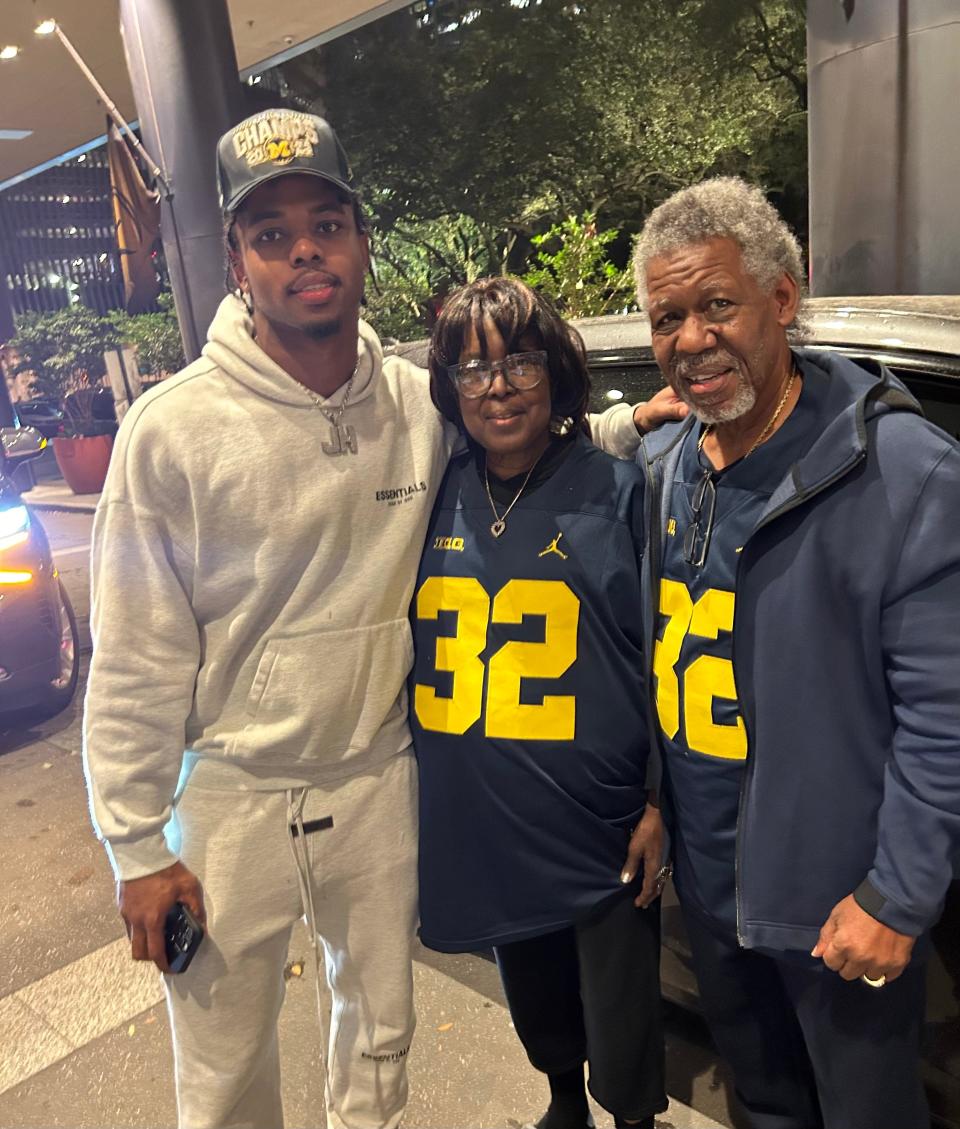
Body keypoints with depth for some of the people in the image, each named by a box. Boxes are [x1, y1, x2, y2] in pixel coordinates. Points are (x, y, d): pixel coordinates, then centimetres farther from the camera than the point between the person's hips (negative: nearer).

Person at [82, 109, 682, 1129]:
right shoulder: (172, 430, -15)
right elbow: (136, 662, -10)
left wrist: (627, 424, -2)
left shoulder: (421, 405, -5)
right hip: (232, 796, -2)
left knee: (380, 1031, 25)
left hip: (378, 783, 3)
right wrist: (137, 850, -6)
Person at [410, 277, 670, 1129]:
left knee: (621, 1030, 12)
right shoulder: (435, 501, 0)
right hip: (481, 829, 4)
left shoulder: (618, 492, -8)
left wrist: (663, 805, -7)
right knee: (534, 998, 26)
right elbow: (404, 650, 10)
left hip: (602, 835, -3)